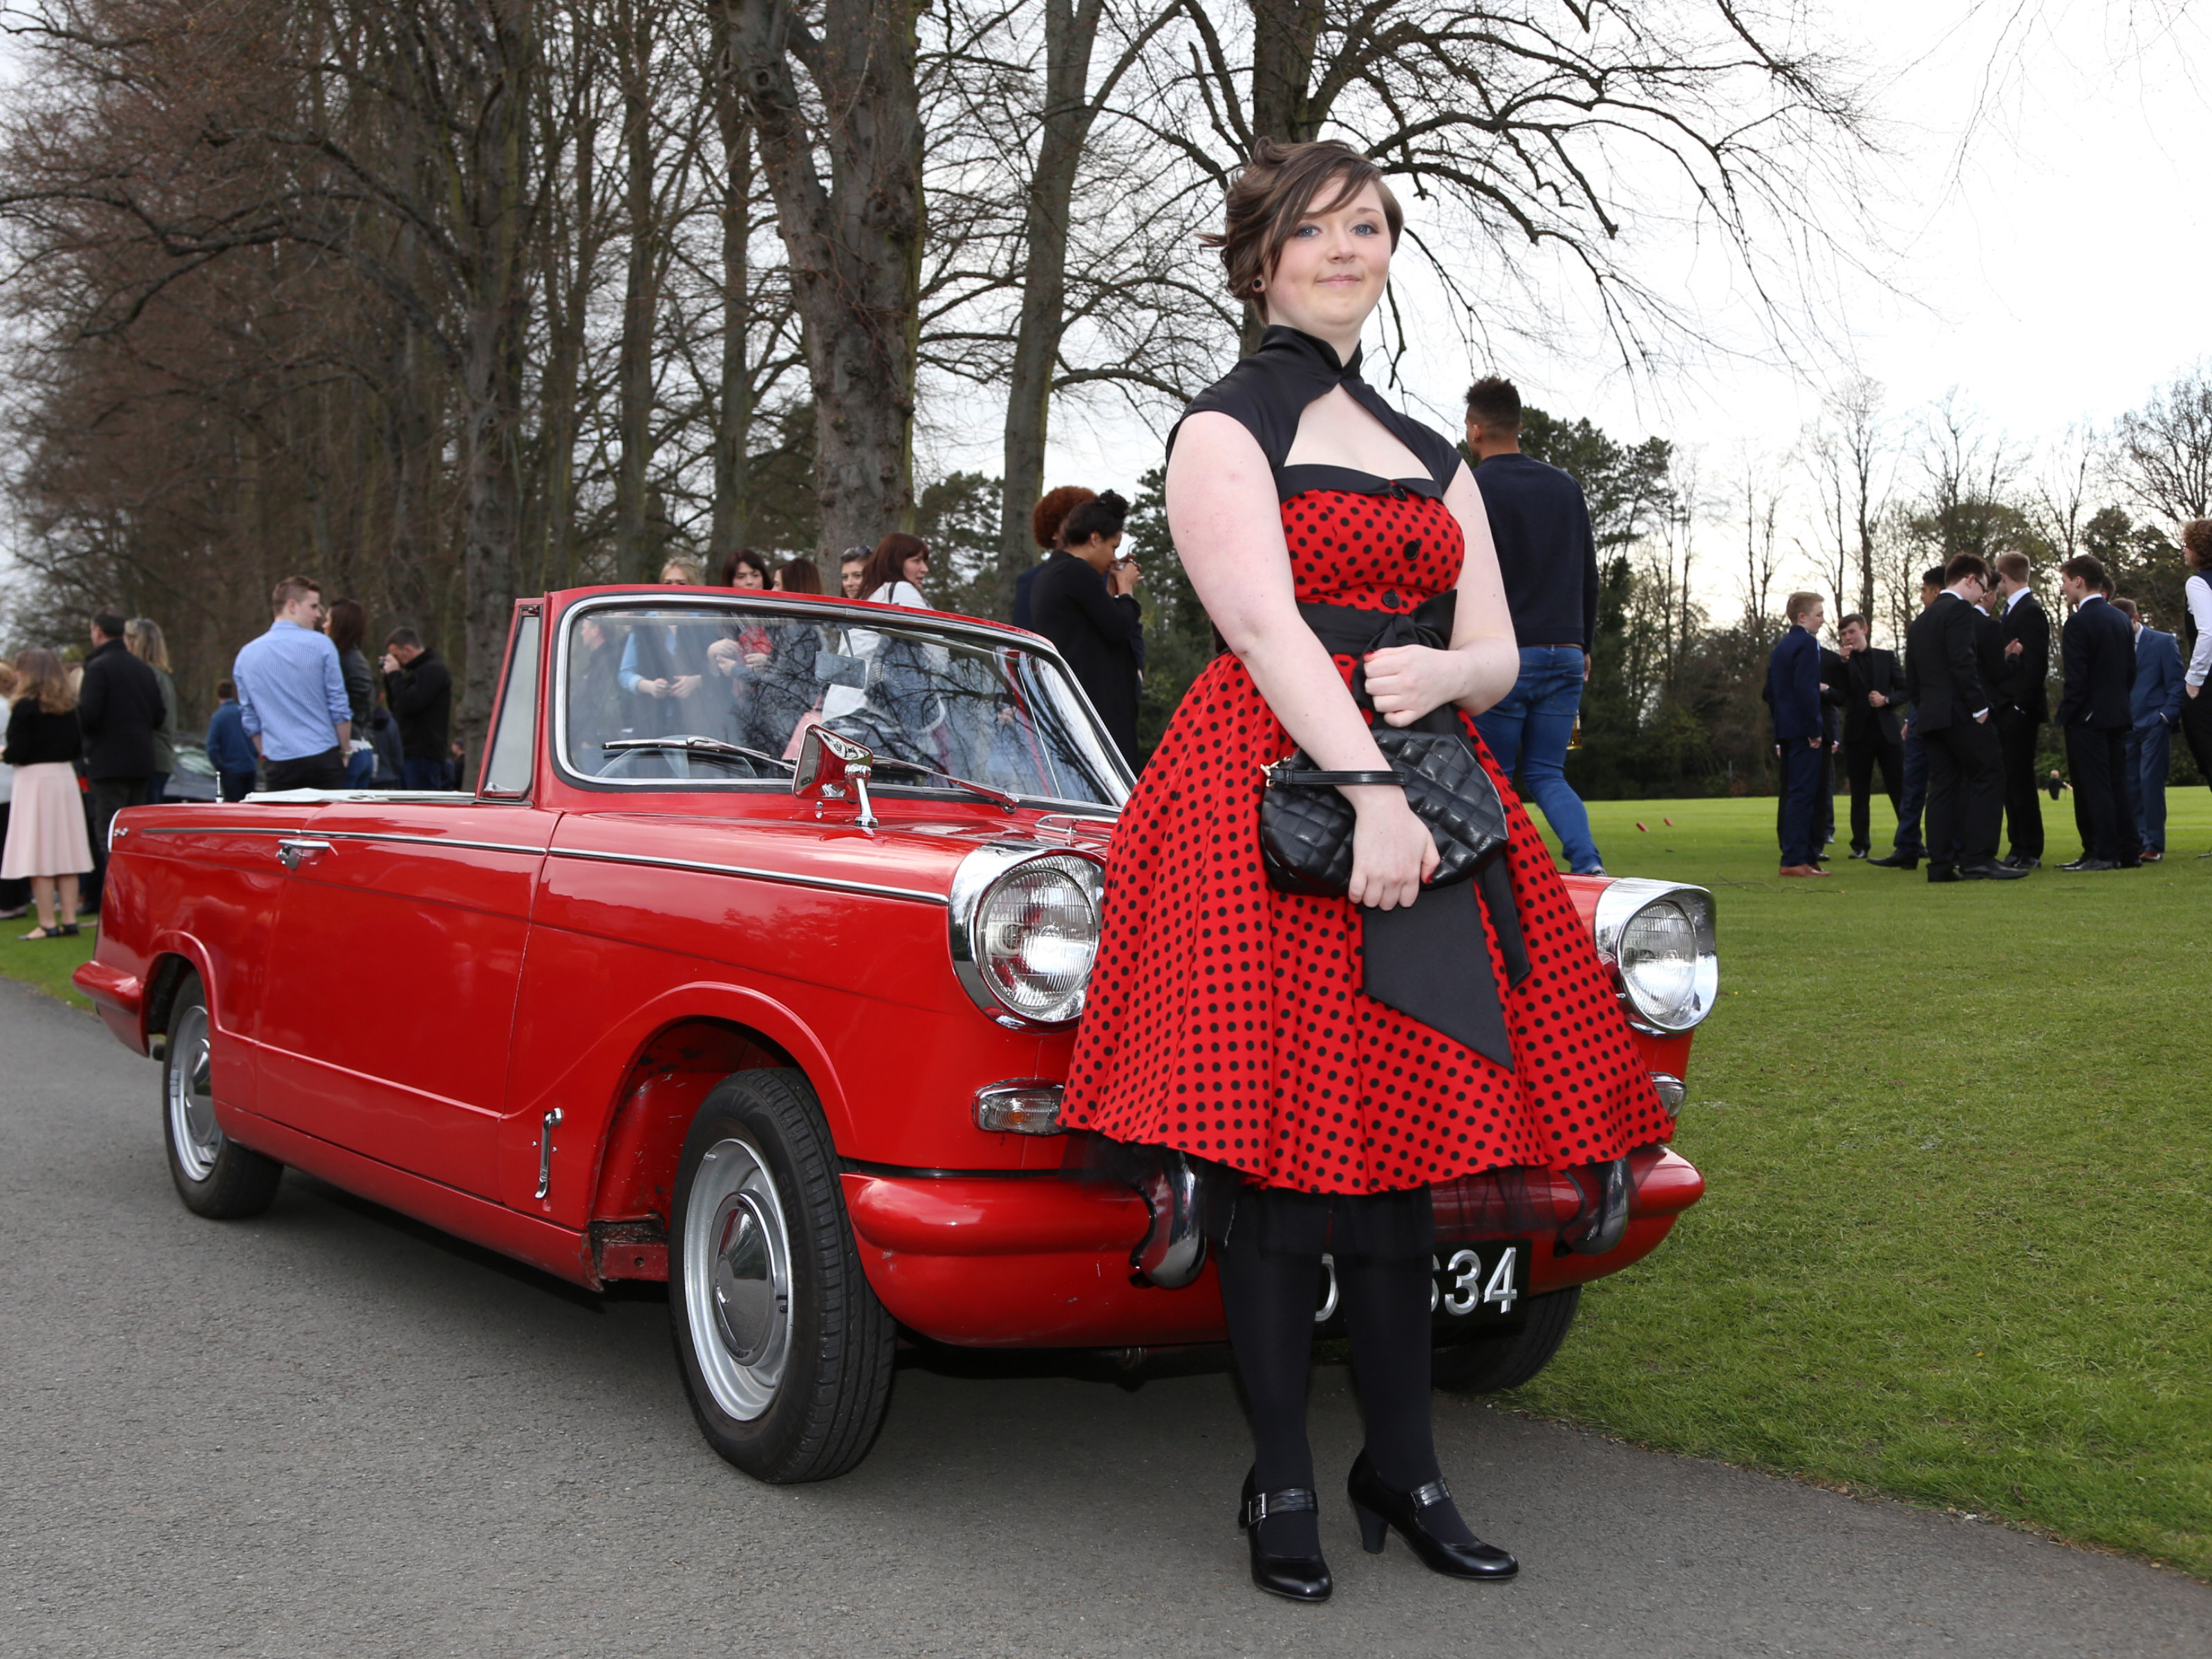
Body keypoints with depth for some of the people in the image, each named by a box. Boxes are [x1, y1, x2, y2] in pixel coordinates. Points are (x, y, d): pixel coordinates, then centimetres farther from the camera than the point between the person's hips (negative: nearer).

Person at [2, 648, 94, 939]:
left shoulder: (25, 707, -10)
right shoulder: (69, 706, 7)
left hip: (35, 780, -6)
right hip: (65, 777, 6)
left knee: (38, 858, -2)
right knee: (66, 854, 8)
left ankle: (48, 923, -3)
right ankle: (69, 920, 9)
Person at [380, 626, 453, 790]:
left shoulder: (433, 670, -12)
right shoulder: (417, 670, 21)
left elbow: (409, 704, -22)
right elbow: (396, 708, 22)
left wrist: (394, 674, -9)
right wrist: (389, 677, 10)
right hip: (411, 755, 10)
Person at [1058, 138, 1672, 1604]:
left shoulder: (1435, 459, 22)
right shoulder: (1224, 429, 4)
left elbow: (1498, 652, 15)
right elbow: (1265, 623, -11)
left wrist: (1431, 673, -9)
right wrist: (1366, 792, -23)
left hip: (1421, 793, 6)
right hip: (1271, 790, -5)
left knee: (1399, 1147, 6)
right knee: (1278, 1151, -6)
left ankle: (1404, 1471, 16)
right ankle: (1282, 1487, 5)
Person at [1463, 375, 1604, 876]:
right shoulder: (1567, 487, 14)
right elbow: (1589, 577, 17)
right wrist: (1584, 647, 24)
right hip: (1565, 656, 5)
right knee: (1546, 774, 12)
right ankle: (1588, 861, -10)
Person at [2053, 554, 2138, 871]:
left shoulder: (2079, 622, -14)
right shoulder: (2120, 619, 11)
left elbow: (2076, 678, -17)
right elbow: (2131, 669, 14)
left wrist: (2066, 714, -9)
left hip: (2089, 716, -8)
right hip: (2119, 714, 8)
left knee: (2094, 786, -5)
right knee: (2118, 783, 11)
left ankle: (2103, 854, -5)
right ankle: (2128, 851, 13)